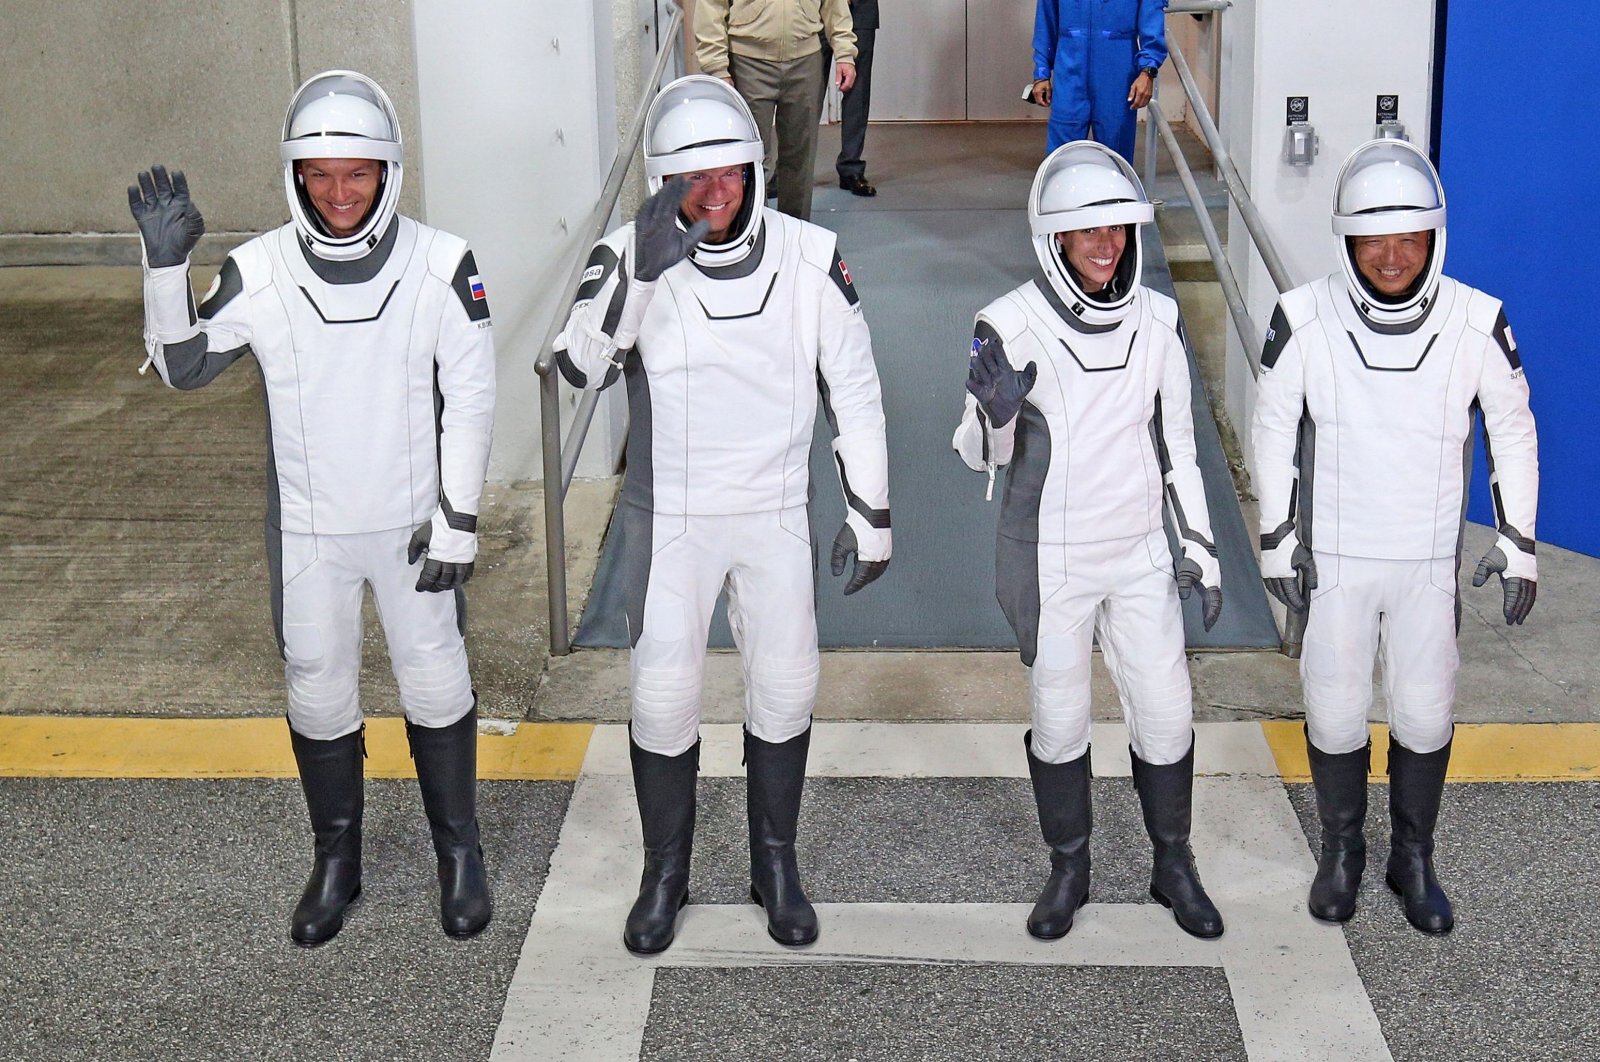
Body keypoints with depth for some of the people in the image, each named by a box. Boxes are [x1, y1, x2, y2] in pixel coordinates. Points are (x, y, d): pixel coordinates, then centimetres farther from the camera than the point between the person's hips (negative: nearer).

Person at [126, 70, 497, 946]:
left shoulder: (441, 266, -15)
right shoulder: (259, 272, -12)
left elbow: (469, 399, -8)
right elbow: (183, 368, -2)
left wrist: (457, 520, -9)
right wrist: (166, 266, -17)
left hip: (411, 522, -1)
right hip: (305, 528, 1)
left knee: (435, 683, 11)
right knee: (317, 692, 13)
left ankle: (458, 851, 30)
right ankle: (335, 859, 32)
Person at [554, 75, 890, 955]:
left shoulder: (810, 259, -7)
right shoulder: (629, 257, -11)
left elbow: (853, 388, 1)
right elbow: (579, 368, -25)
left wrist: (869, 514, 2)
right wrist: (642, 272, -36)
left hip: (775, 517, 1)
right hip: (668, 518, -1)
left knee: (784, 691, 8)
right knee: (661, 697, 2)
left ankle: (775, 865, 28)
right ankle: (666, 873, 22)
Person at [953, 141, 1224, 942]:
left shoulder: (1155, 320, -1)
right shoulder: (1013, 324, -13)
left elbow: (1176, 441, 8)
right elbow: (982, 455, -8)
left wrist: (1201, 547, 7)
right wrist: (995, 411, -31)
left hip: (1139, 556, 3)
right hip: (1049, 560, -3)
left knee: (1166, 716, 7)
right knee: (1059, 720, 9)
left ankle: (1174, 868, 27)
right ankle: (1068, 870, 30)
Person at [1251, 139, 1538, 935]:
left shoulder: (1476, 322, -13)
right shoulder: (1304, 319, -15)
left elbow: (1512, 430, 1)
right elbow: (1274, 429, -3)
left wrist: (1517, 542, 1)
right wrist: (1277, 542, -1)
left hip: (1429, 561, 1)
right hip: (1333, 558, -1)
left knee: (1424, 714, 10)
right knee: (1334, 713, 9)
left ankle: (1412, 859, 32)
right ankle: (1341, 851, 33)